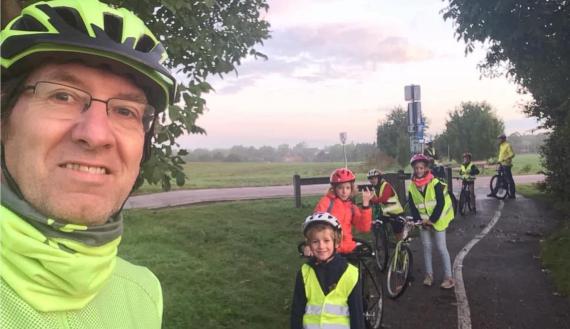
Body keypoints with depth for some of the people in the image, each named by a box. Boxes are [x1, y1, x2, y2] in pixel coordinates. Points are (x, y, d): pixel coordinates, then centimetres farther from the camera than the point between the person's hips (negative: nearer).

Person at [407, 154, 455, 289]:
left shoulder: (435, 183, -14)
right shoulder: (412, 186, 0)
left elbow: (441, 203, -17)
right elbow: (412, 205, 0)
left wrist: (432, 220, -20)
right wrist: (418, 220, -13)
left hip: (436, 220, -4)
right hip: (423, 221, 4)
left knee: (441, 248, -1)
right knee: (426, 247, 9)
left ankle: (448, 277, 7)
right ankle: (429, 274, 20)